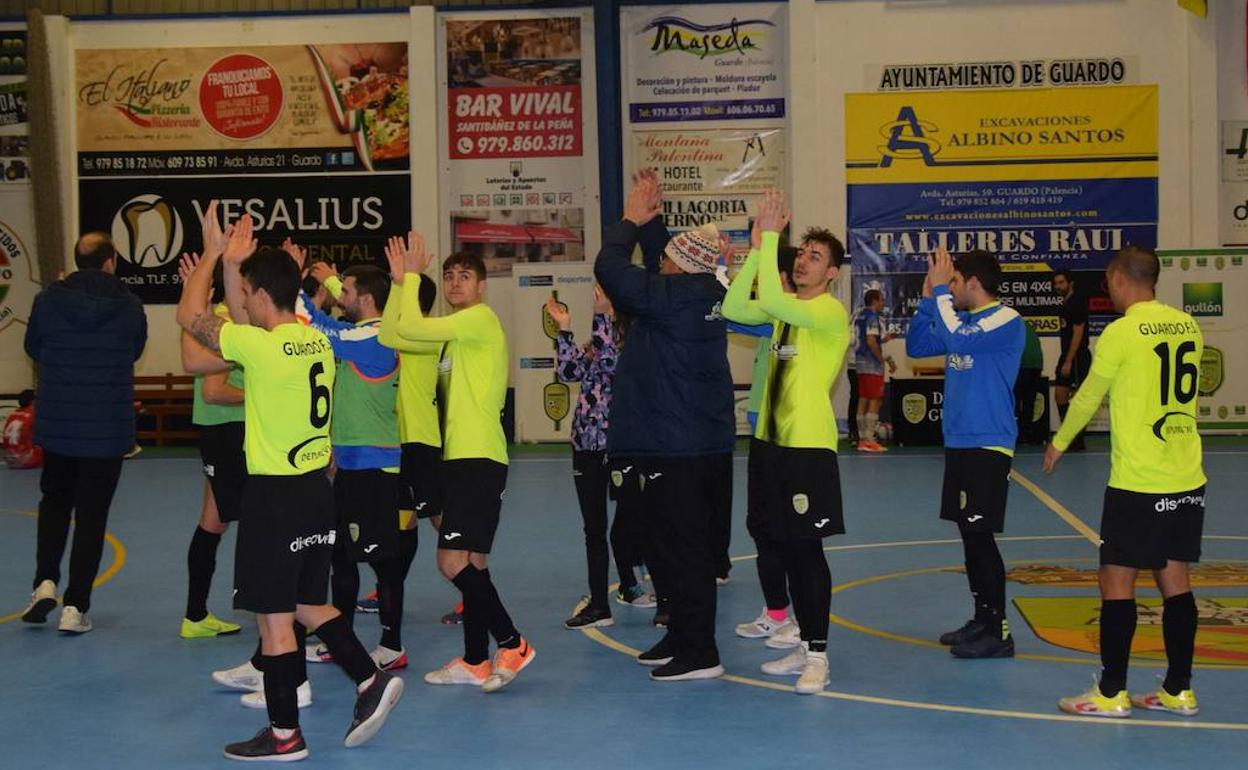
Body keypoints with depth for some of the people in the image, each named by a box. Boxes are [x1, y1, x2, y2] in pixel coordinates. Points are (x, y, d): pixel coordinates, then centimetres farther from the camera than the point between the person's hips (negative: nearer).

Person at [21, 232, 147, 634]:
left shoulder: (48, 300, -7)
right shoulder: (130, 306, -7)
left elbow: (33, 349, 9)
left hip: (56, 427, 1)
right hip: (108, 431, -1)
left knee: (54, 501, 23)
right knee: (92, 517, 6)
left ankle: (45, 582, 8)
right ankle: (75, 607, 6)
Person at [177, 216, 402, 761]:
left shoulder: (262, 346, -17)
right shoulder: (318, 342, 5)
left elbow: (189, 316, -3)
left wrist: (211, 257, 9)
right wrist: (232, 265, 19)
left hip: (275, 494, -8)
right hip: (316, 487, 8)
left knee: (273, 616, 2)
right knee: (308, 605, 21)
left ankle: (284, 735, 10)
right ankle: (371, 681, 16)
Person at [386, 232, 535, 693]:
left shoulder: (481, 318, -8)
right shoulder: (457, 333, 21)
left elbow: (410, 329, -14)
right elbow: (401, 335, 15)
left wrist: (411, 276, 0)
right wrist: (405, 279, 12)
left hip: (479, 459, -10)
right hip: (460, 457, 10)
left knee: (455, 562, -14)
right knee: (470, 563, 11)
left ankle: (512, 644, -5)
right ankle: (476, 662, 16)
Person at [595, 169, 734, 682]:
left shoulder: (671, 297, -17)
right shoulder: (708, 295, 8)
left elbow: (609, 266, -19)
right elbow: (639, 286, 24)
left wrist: (632, 219, -3)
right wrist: (648, 218, 20)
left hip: (675, 450, -9)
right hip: (709, 444, 9)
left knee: (682, 549, -3)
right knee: (679, 547, 18)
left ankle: (698, 653, 2)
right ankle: (682, 639, 28)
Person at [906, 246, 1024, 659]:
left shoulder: (1006, 320, -12)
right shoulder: (964, 320, 13)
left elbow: (956, 338, -28)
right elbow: (917, 346, 16)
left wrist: (940, 289, -17)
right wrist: (928, 297, 5)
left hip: (988, 445, -9)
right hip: (959, 442, 9)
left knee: (979, 534, -8)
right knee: (970, 533, 12)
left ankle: (998, 632, -2)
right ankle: (983, 620, 22)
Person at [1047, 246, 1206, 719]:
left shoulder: (1121, 332, -11)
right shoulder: (1188, 326, 7)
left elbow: (1087, 398, -1)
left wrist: (1059, 444, 15)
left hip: (1138, 483, -6)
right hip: (1187, 480, 6)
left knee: (1117, 581, 1)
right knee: (1174, 579, 12)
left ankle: (1111, 693, 5)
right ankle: (1179, 691, 17)